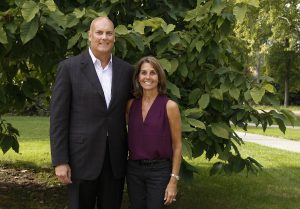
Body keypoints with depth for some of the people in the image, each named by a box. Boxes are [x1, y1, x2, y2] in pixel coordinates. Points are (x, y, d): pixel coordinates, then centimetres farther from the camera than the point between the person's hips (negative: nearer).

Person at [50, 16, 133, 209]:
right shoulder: (69, 67, -4)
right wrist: (60, 161, -9)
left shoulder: (126, 70, 7)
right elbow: (58, 117, -5)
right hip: (83, 157, -3)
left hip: (115, 158, 3)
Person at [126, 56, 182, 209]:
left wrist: (173, 180, -8)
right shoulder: (131, 104, 3)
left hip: (159, 170, -4)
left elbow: (177, 146, -6)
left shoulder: (169, 106, -9)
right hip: (133, 169, 4)